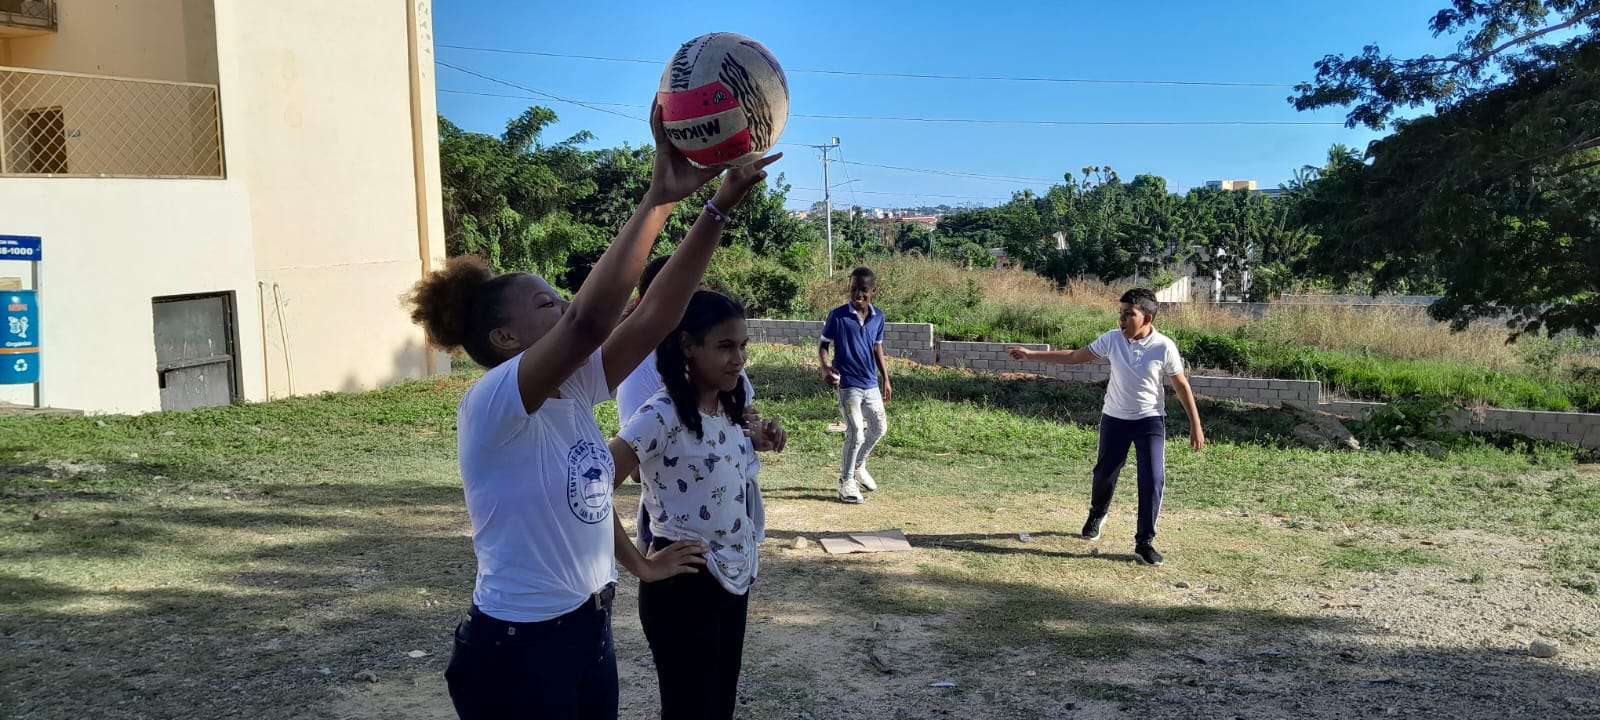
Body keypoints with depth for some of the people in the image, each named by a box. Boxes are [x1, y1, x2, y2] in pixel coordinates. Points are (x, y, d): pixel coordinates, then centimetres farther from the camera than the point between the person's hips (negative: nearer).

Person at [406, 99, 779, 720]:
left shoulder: (573, 392, 1)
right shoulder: (489, 407, -21)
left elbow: (655, 317, -8)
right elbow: (590, 320, -37)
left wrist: (719, 207, -16)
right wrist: (659, 197, -36)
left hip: (589, 631, 8)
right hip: (516, 653, -8)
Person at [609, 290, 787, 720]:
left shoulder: (727, 408, 3)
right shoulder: (661, 416, -22)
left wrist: (757, 439, 2)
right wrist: (639, 564, -20)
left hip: (734, 576, 8)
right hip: (684, 583, -8)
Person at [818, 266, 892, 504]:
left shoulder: (878, 316, 4)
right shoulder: (838, 315, -10)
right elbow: (823, 346, -3)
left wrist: (886, 380, 16)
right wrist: (825, 369, -21)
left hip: (871, 384, 6)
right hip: (848, 384, -6)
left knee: (879, 427, 14)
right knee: (856, 432, -9)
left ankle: (858, 466, 37)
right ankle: (846, 482, 7)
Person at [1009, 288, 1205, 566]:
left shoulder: (1164, 347, -16)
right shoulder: (1112, 339, -10)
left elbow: (1182, 386, -7)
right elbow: (1073, 356, -2)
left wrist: (1196, 425, -6)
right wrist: (1032, 355, -5)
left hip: (1150, 420, -2)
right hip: (1114, 418, 2)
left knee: (1153, 479, -12)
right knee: (1105, 473, 13)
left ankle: (1144, 542, 0)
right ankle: (1096, 516, 44)